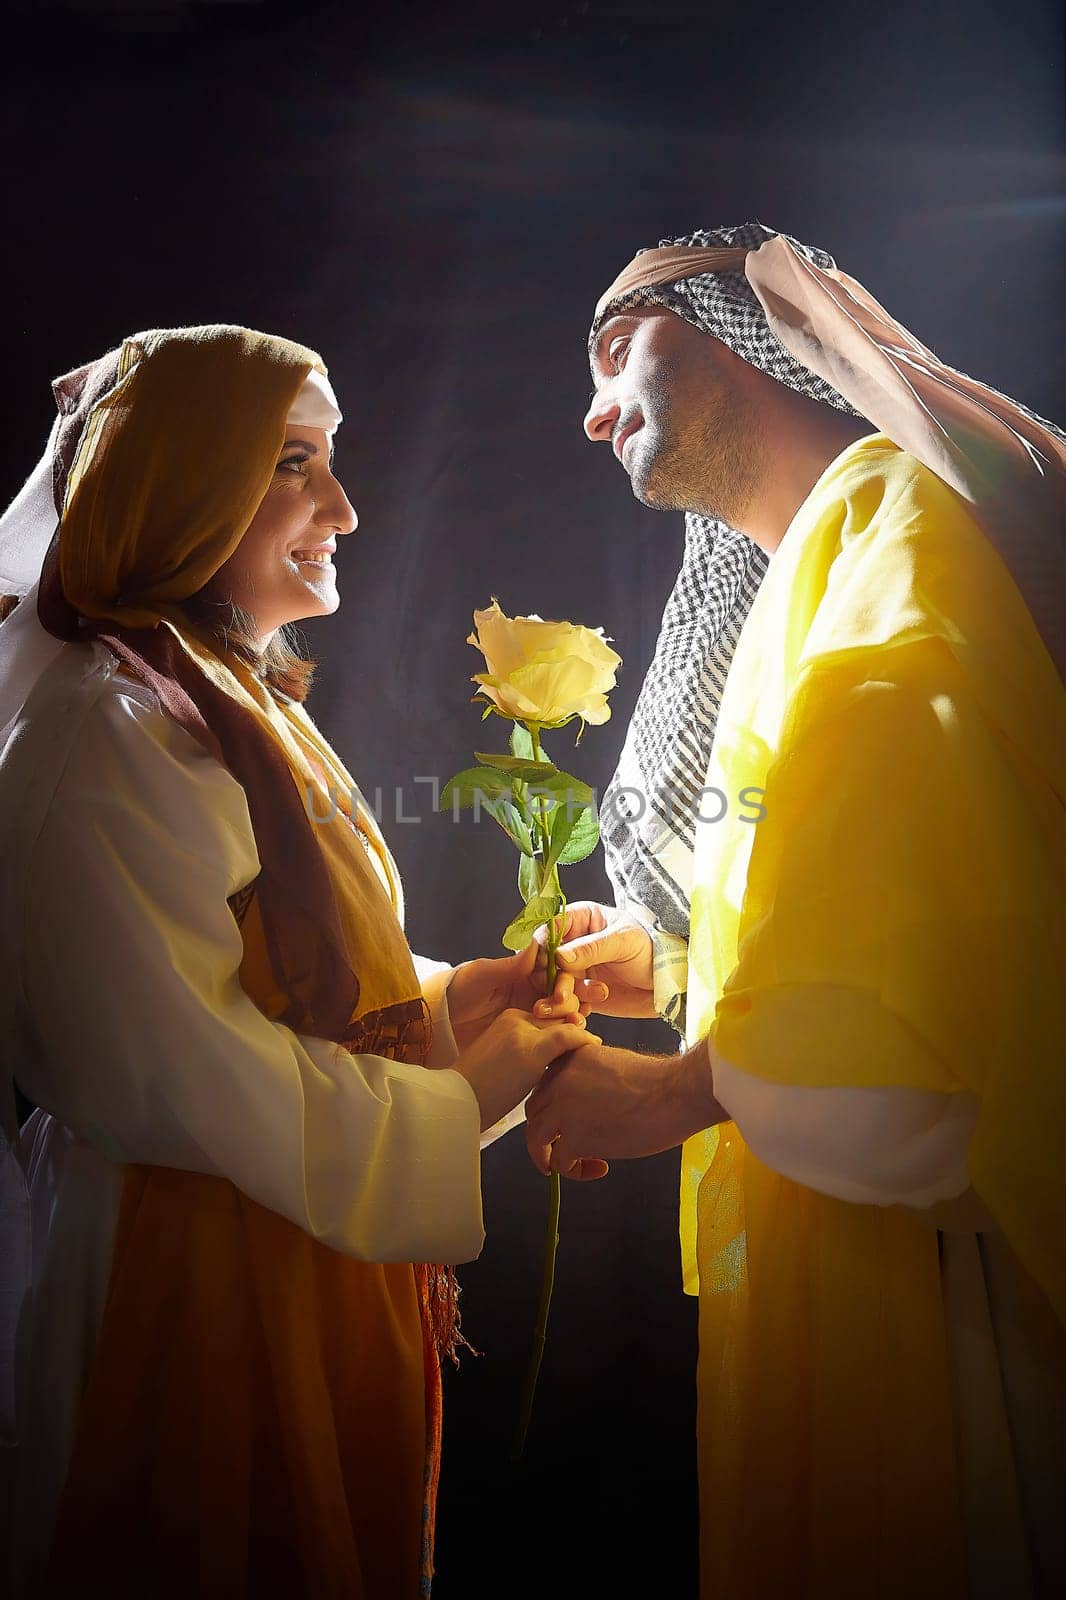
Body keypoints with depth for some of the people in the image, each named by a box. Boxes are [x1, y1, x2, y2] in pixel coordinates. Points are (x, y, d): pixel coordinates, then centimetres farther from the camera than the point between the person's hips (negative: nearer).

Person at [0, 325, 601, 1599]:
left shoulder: (238, 707, 12)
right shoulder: (112, 728, -20)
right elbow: (174, 1062, -26)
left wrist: (449, 992, -1)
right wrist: (455, 1104, -17)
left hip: (319, 1269, 9)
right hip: (199, 1288, -9)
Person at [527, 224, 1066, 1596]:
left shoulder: (899, 513, -9)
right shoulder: (800, 574, 20)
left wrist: (679, 1090, -15)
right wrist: (685, 963, 16)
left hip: (922, 1245, -9)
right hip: (816, 1238, 9)